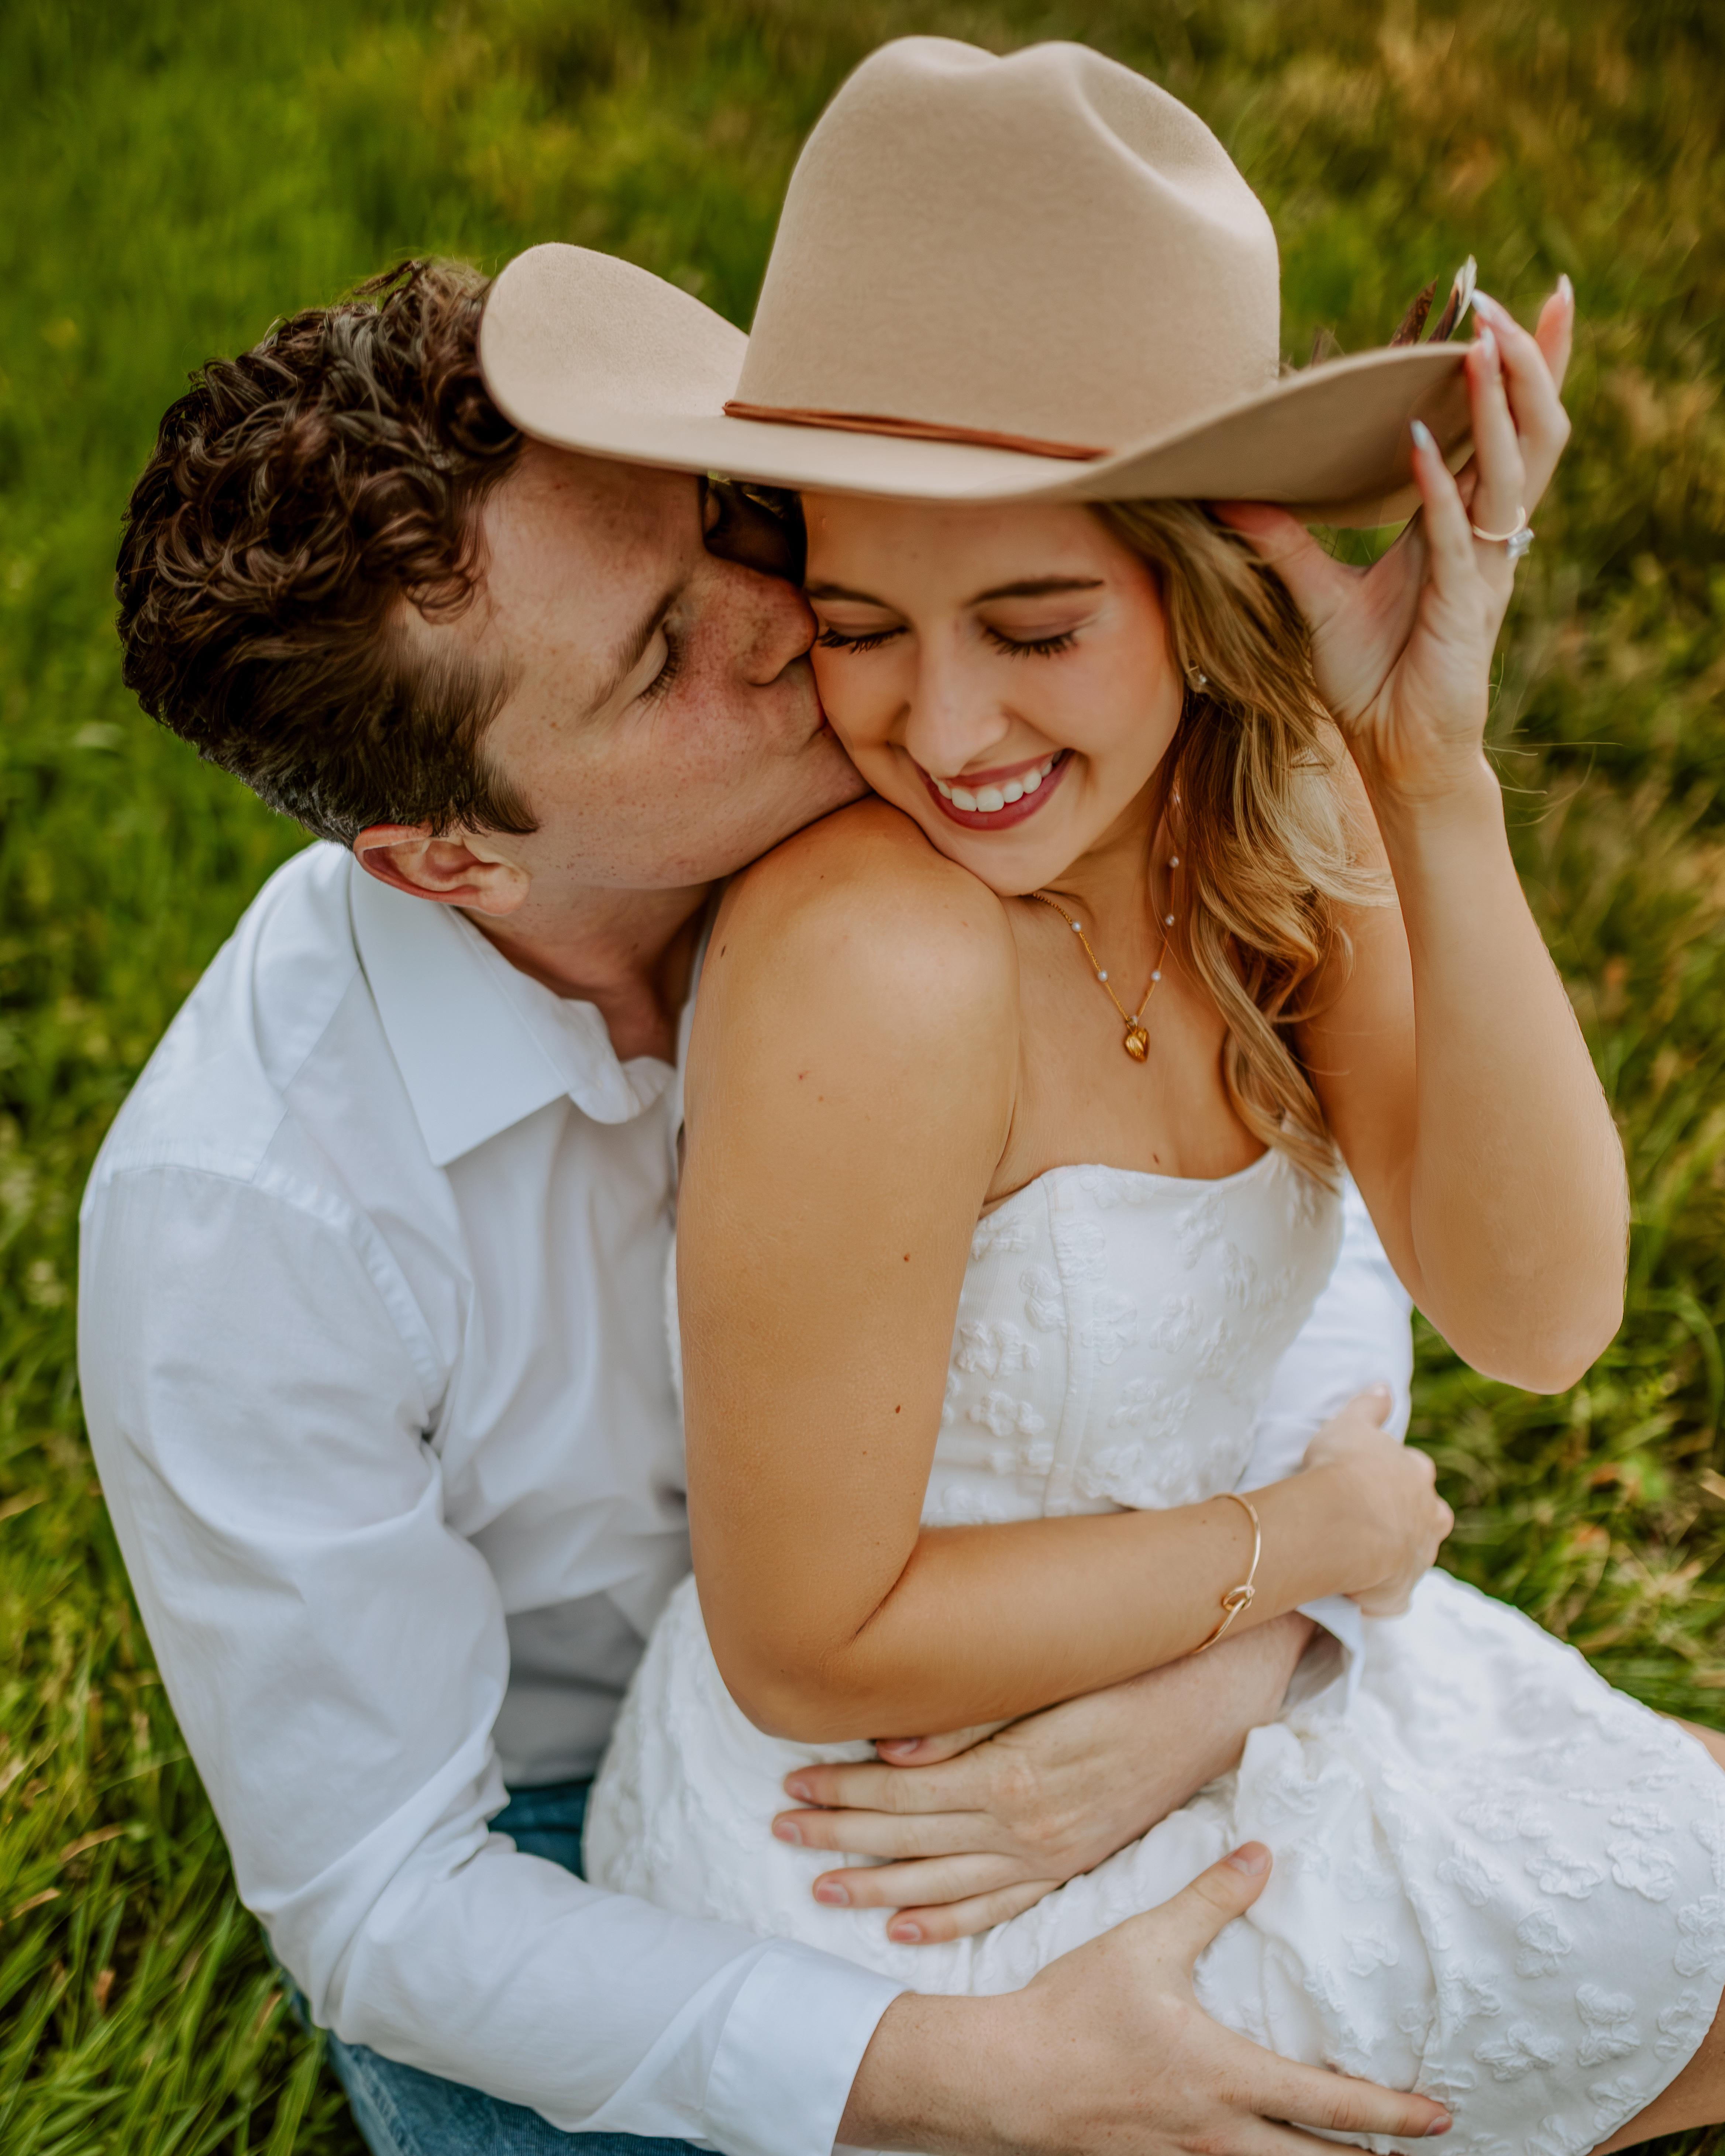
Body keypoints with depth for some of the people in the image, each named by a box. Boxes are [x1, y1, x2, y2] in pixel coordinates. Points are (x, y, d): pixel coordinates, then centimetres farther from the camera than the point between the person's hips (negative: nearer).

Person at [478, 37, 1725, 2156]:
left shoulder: (1259, 779, -12)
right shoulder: (871, 962, -34)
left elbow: (1538, 1310, -18)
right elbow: (809, 1645, -26)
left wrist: (1432, 770, -28)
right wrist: (1307, 1538, -16)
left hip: (1164, 1720, 7)